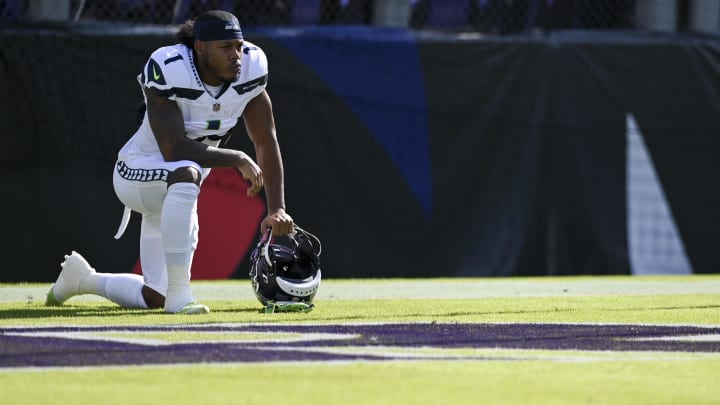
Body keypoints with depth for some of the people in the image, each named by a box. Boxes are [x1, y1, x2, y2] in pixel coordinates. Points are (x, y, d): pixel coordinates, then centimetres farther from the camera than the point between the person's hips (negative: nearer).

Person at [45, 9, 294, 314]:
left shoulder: (249, 68, -11)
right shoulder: (169, 71, -27)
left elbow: (266, 141, -5)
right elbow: (174, 151, -33)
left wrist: (277, 209, -12)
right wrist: (238, 160, -29)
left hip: (173, 195, 7)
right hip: (138, 172, -7)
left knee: (154, 298, 8)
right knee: (186, 173, -43)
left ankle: (83, 279, 37)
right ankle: (179, 296, -37)